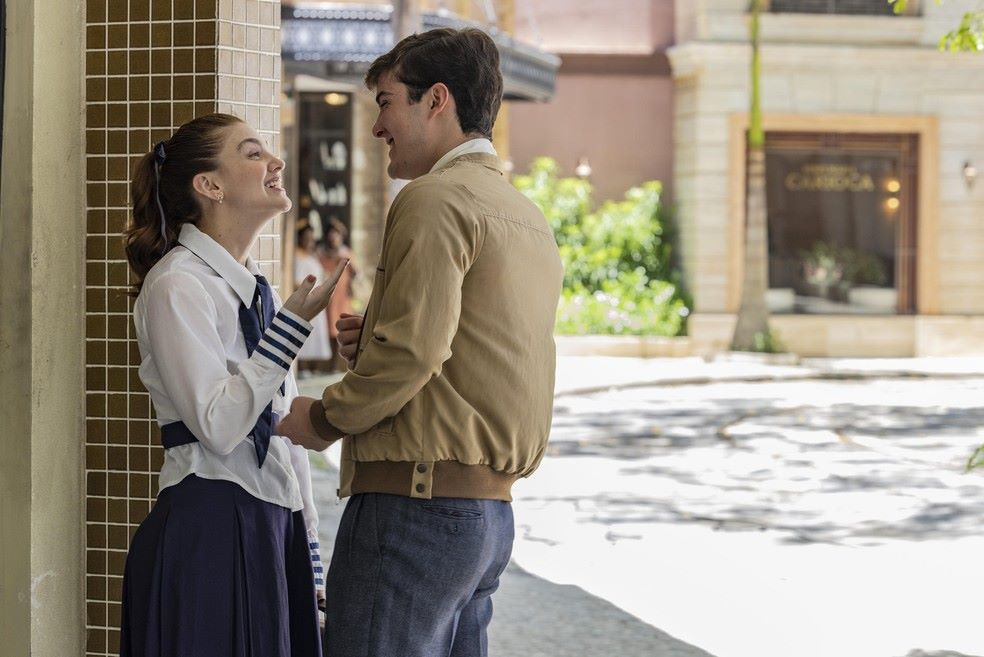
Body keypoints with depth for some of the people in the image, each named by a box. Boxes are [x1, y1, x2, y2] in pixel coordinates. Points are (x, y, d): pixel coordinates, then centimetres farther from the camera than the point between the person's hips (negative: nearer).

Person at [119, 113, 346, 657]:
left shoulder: (254, 288, 17)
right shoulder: (176, 285, -10)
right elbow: (219, 426, -19)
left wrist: (308, 550, 17)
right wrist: (294, 324, -18)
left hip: (272, 527, 8)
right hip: (212, 531, -8)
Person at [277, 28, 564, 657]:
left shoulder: (436, 198, -10)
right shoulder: (528, 215, 19)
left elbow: (413, 348, -19)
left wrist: (323, 418, -5)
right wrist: (374, 341, 11)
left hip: (417, 504, -9)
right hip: (491, 508, 9)